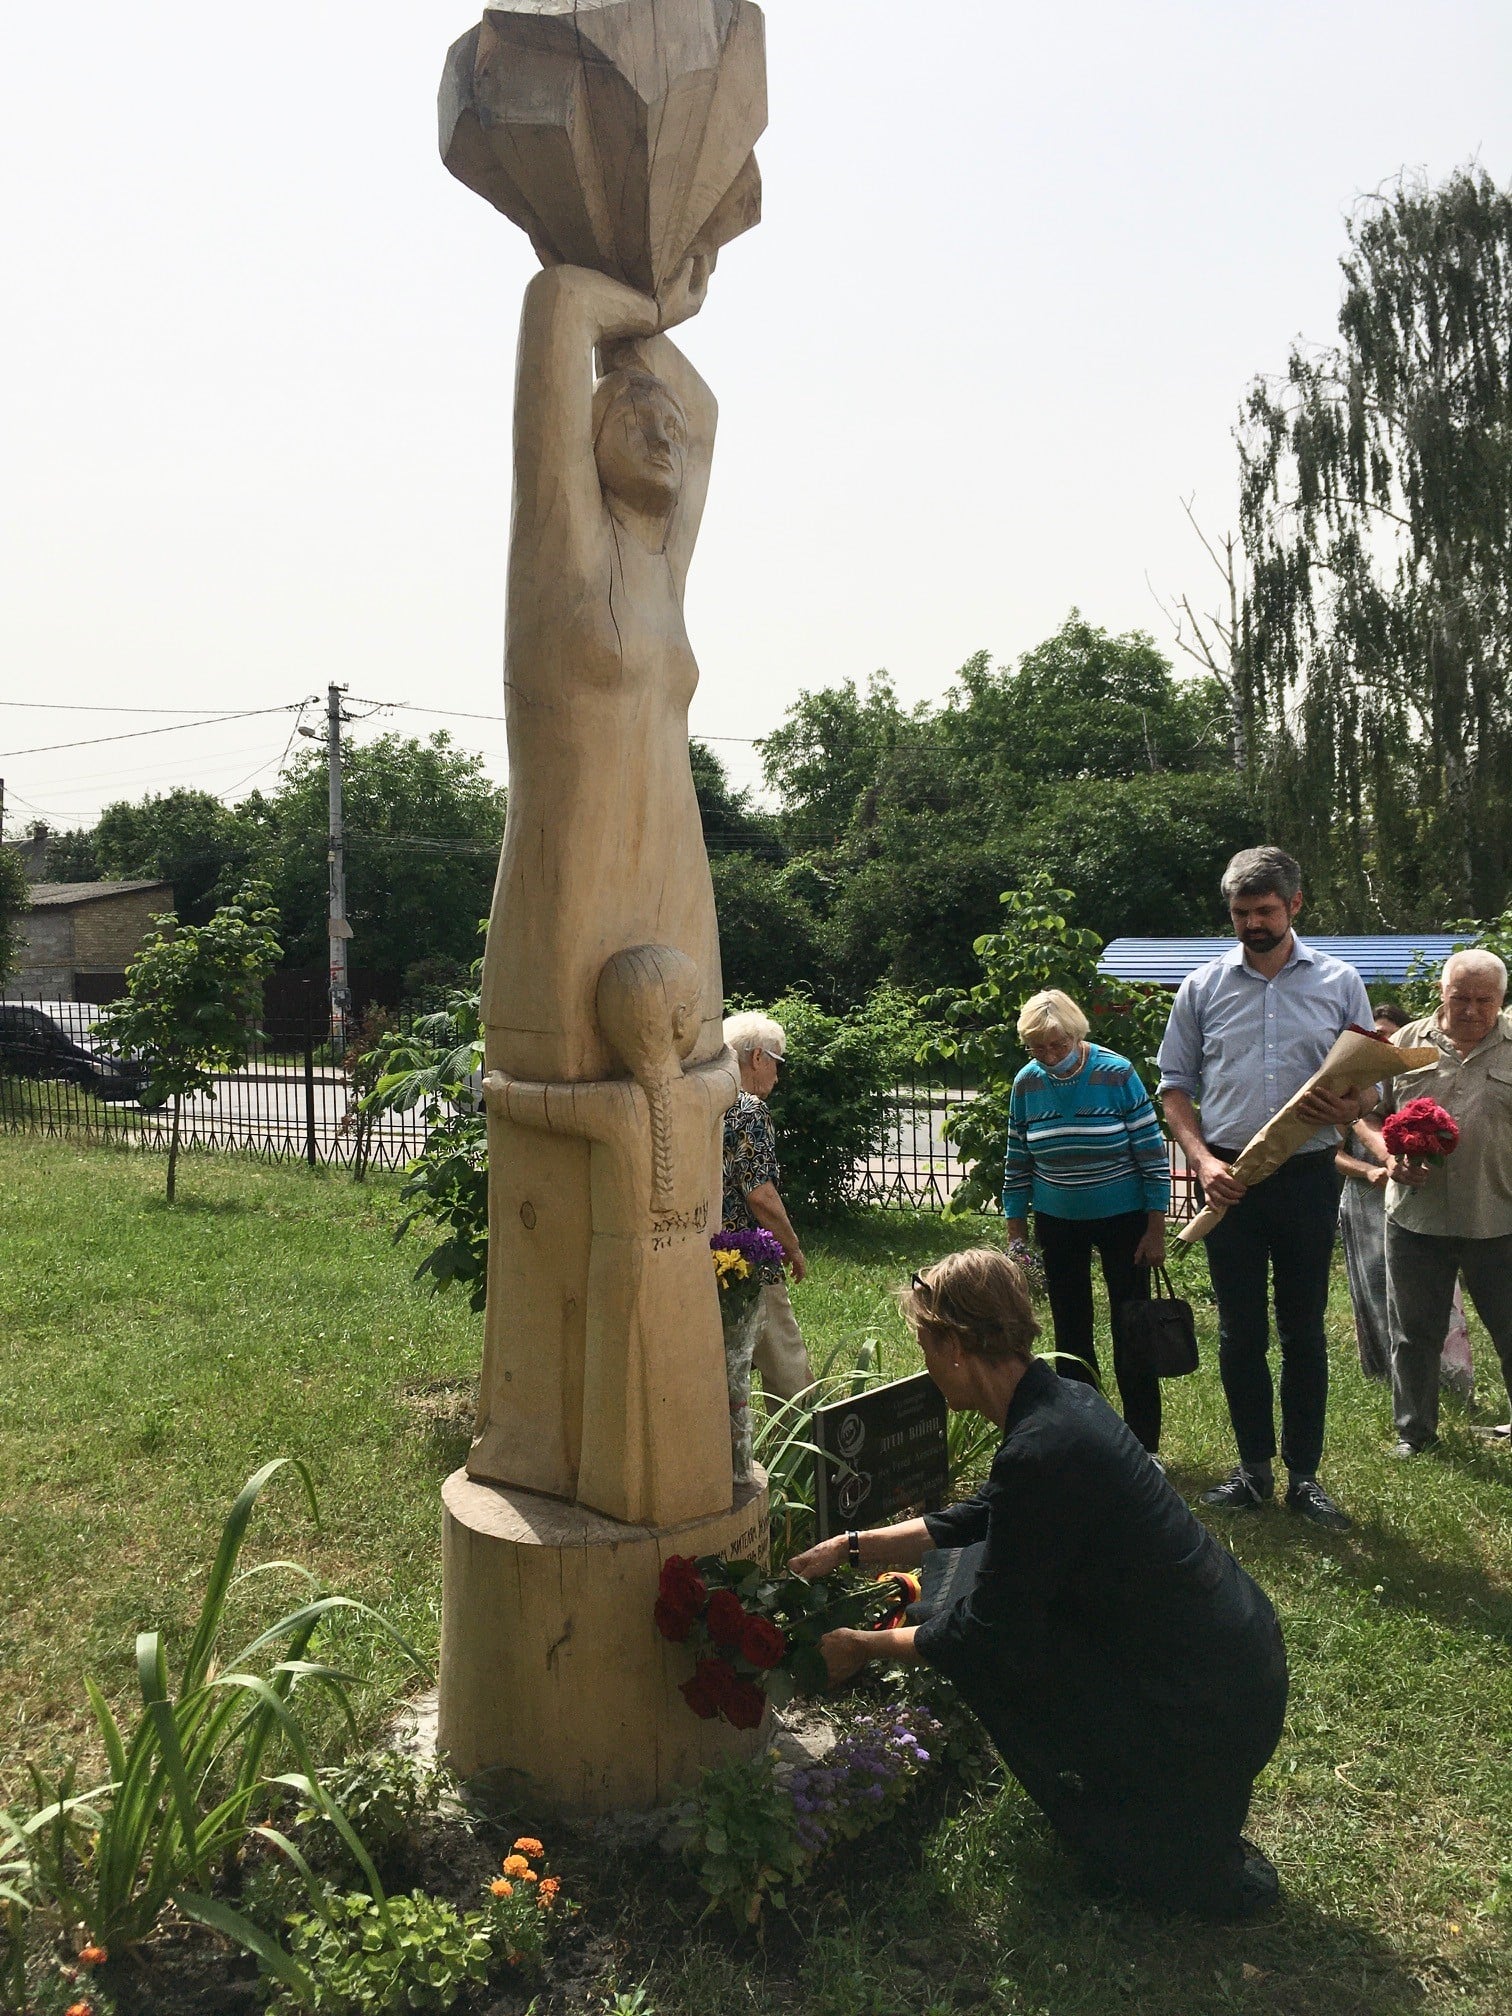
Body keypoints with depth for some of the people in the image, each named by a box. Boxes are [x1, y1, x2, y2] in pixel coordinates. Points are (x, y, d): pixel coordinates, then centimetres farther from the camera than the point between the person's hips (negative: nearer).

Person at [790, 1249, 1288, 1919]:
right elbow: (971, 1521, 17)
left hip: (1211, 1707, -9)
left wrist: (862, 1648, -1)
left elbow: (986, 1631, -16)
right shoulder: (1063, 1399, 1)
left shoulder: (1039, 1453, -27)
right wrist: (848, 1548, 19)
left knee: (979, 1653, -3)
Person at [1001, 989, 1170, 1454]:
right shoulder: (1027, 1083, -5)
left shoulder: (1117, 1074, -15)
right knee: (1070, 1333, 10)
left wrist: (1156, 1227, -11)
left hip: (1122, 1219, -3)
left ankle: (1144, 1448, 11)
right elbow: (1017, 1162, 4)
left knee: (1131, 1333, 1)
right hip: (1057, 1224, 3)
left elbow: (1152, 1152, -10)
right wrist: (1015, 1233, 4)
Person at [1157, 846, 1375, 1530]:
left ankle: (1303, 1474, 18)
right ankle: (1254, 1468, 20)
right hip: (1230, 1179, 1)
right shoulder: (1203, 987, 4)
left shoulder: (1339, 984, 4)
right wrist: (1203, 1160, -7)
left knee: (1303, 1331, 8)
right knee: (1239, 1332, 8)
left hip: (1308, 1177, 0)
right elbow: (1175, 1083, 6)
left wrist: (1350, 1109, -16)